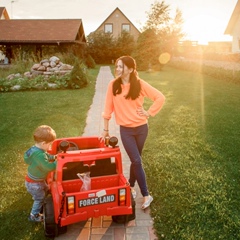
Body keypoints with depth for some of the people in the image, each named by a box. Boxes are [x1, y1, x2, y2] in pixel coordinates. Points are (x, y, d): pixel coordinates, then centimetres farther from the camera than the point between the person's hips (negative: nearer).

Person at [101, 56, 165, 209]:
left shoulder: (140, 84, -8)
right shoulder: (113, 85, -5)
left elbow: (161, 97, -4)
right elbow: (108, 108, -1)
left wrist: (149, 113, -8)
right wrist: (106, 129, 3)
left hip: (141, 128, 1)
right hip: (126, 130, -1)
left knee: (135, 160, 14)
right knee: (137, 161, -4)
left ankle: (131, 187, 36)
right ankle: (146, 195, 9)